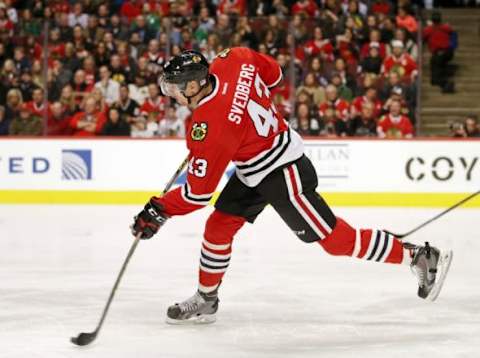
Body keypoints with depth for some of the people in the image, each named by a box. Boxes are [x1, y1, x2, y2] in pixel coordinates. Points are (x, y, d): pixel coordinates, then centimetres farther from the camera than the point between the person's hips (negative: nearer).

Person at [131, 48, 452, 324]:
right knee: (219, 225, 11)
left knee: (334, 238, -2)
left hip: (283, 175, -10)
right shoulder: (230, 61, -10)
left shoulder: (209, 125, -30)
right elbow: (272, 73, 10)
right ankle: (205, 301, 24)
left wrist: (158, 211, -13)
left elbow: (199, 192, -24)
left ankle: (420, 257, 6)